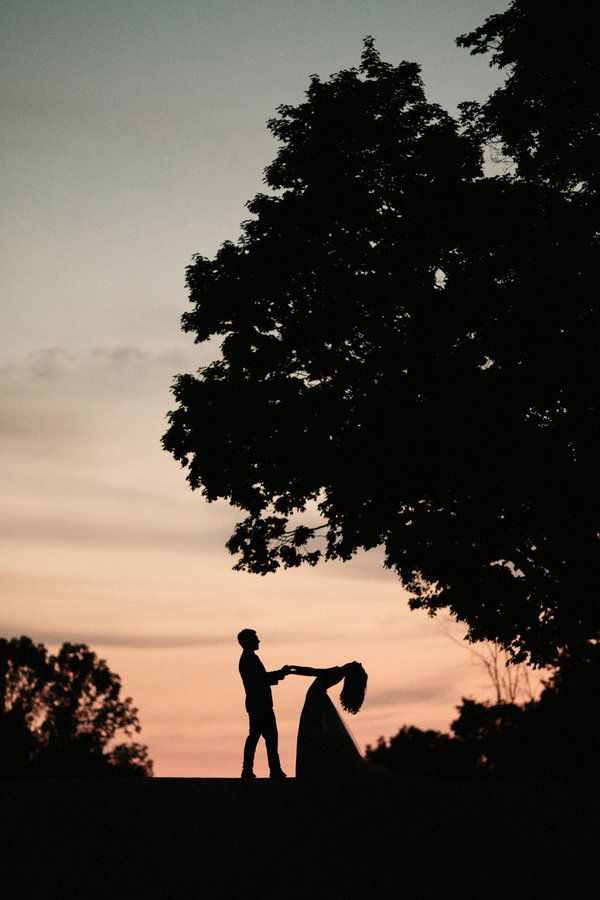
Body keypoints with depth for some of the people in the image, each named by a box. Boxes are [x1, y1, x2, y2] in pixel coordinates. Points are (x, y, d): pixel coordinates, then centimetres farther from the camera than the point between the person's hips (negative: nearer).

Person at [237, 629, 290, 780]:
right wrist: (281, 673, -9)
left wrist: (279, 673, 15)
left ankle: (247, 770, 12)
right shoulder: (251, 659, -15)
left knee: (254, 736, 11)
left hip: (254, 704, 10)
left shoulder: (245, 659, 17)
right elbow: (264, 679, -19)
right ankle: (275, 771, -7)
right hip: (261, 705, -10)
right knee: (271, 737, -8)